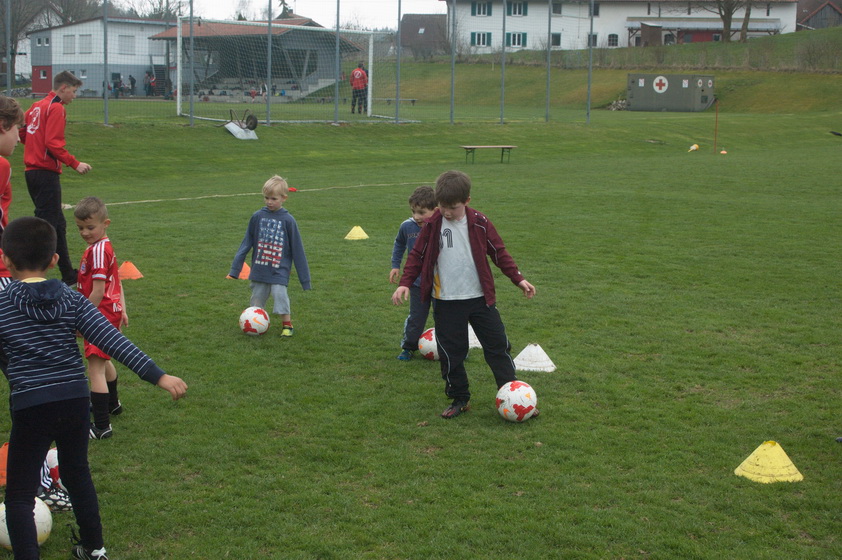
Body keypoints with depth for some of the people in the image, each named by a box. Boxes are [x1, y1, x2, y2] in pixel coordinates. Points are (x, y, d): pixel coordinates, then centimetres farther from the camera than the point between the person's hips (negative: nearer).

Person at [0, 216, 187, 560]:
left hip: (30, 409, -4)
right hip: (76, 402, 4)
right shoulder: (73, 300, 1)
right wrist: (159, 376, -8)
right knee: (78, 475, 24)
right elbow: (114, 342, -6)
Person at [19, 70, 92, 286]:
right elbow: (53, 143, -19)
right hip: (46, 173, -10)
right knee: (48, 225, -7)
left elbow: (22, 133, 18)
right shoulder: (56, 108, -11)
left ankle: (68, 274, 25)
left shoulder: (37, 106, 16)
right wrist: (74, 164, -16)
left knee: (58, 224, 17)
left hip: (32, 170, 10)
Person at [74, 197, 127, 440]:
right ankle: (112, 404, 51)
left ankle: (102, 427, -14)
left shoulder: (97, 251, -22)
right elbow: (116, 281, 17)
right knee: (104, 361, 29)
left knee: (95, 368, -12)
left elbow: (98, 292, -24)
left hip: (101, 314, -11)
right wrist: (121, 309, 24)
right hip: (112, 311, 11)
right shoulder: (106, 247, 9)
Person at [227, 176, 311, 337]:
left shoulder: (288, 220, -8)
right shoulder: (257, 217, -2)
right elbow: (246, 243, 7)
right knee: (257, 299, 8)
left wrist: (304, 278, 0)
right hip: (259, 269, 3)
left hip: (279, 270, -3)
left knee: (279, 294, -14)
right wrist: (235, 269, 7)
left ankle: (287, 324, 5)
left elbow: (297, 249, -1)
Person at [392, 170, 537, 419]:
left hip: (480, 298, 0)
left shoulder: (479, 223, -4)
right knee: (451, 352, 4)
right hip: (446, 303, 0)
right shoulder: (433, 225, -5)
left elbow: (499, 253, 5)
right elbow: (417, 255, 2)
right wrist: (405, 283, -8)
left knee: (497, 346, 3)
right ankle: (459, 399, 20)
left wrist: (519, 279, 1)